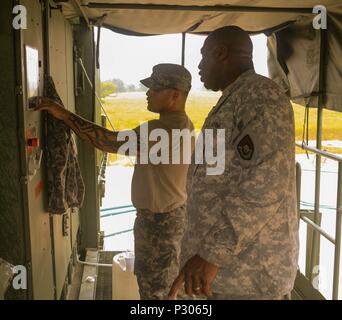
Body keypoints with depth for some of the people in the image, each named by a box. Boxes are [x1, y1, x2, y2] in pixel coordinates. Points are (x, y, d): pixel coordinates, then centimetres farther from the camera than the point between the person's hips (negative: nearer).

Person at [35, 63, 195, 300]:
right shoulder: (182, 124, 5)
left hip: (159, 218, -10)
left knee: (154, 287, 9)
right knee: (164, 281, 26)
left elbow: (110, 141, -31)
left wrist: (65, 116, -26)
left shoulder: (163, 130, -29)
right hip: (170, 212, 10)